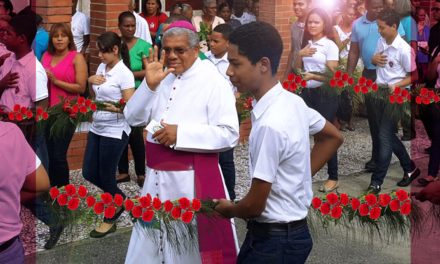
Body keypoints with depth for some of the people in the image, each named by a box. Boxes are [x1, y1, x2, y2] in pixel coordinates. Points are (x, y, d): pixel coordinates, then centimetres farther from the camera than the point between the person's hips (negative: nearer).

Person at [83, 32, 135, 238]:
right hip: (97, 129, 8)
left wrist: (115, 108, -34)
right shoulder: (101, 67, 8)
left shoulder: (124, 73, -15)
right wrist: (91, 80, 1)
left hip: (114, 132, -8)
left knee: (106, 176, 3)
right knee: (89, 173, 11)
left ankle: (110, 220, 23)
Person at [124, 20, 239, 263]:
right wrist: (149, 84, -11)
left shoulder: (212, 81, -11)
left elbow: (230, 134, -18)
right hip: (156, 177, 6)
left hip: (192, 179, -6)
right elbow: (133, 118, 4)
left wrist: (181, 134, -21)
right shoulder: (160, 77, 9)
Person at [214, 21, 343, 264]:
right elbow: (333, 137, 17)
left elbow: (255, 205, -22)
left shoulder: (270, 124, -27)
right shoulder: (292, 101, -1)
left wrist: (227, 209, 0)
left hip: (274, 238, -8)